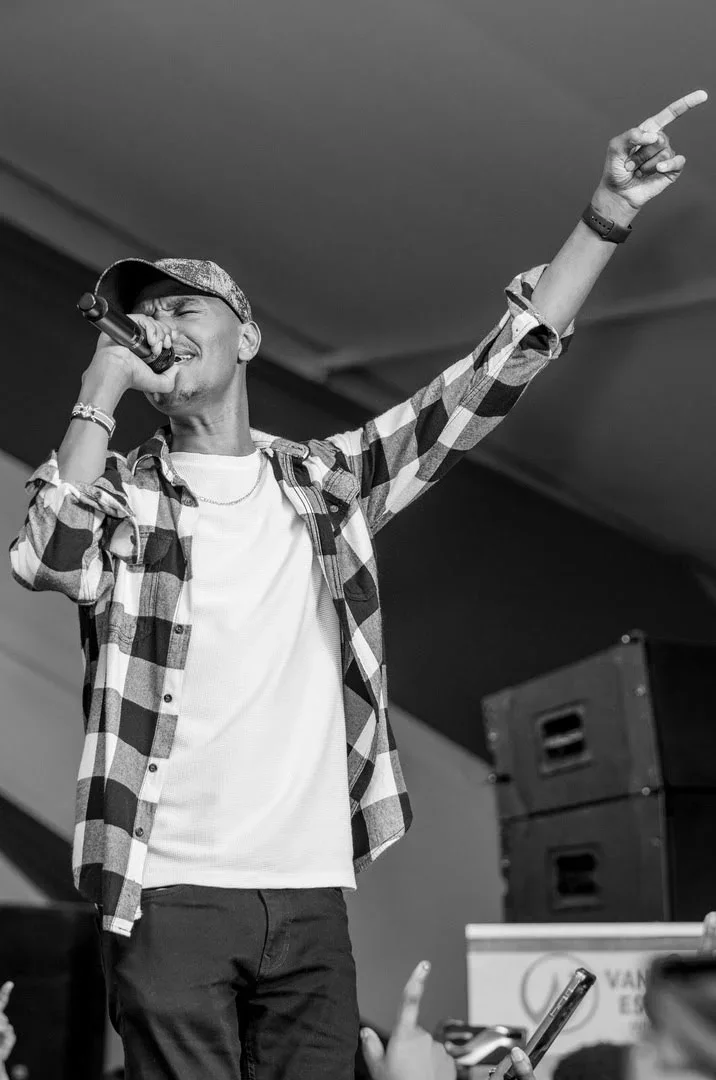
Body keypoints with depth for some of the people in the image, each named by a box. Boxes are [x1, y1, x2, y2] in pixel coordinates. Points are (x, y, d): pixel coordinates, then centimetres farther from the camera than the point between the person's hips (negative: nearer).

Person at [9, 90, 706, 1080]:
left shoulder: (324, 481, 11)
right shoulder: (120, 490, 7)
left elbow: (488, 382, 7)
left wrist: (605, 220, -1)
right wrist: (102, 387, -8)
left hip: (313, 890, 3)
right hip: (169, 888, -2)